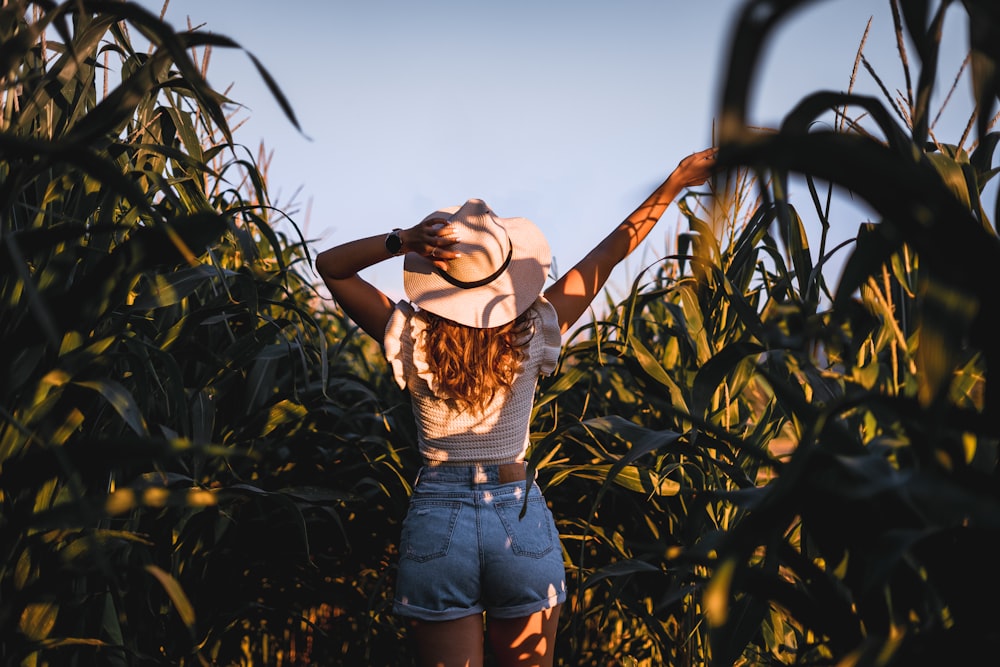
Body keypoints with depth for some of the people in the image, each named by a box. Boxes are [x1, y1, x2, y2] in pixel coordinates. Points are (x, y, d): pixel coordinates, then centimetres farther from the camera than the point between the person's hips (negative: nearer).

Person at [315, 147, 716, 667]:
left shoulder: (413, 338, -9)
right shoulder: (533, 334, -7)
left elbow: (329, 265, 0)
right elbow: (611, 253, 1)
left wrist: (401, 241, -15)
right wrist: (676, 181, 10)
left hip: (436, 520, -1)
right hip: (522, 524, 1)